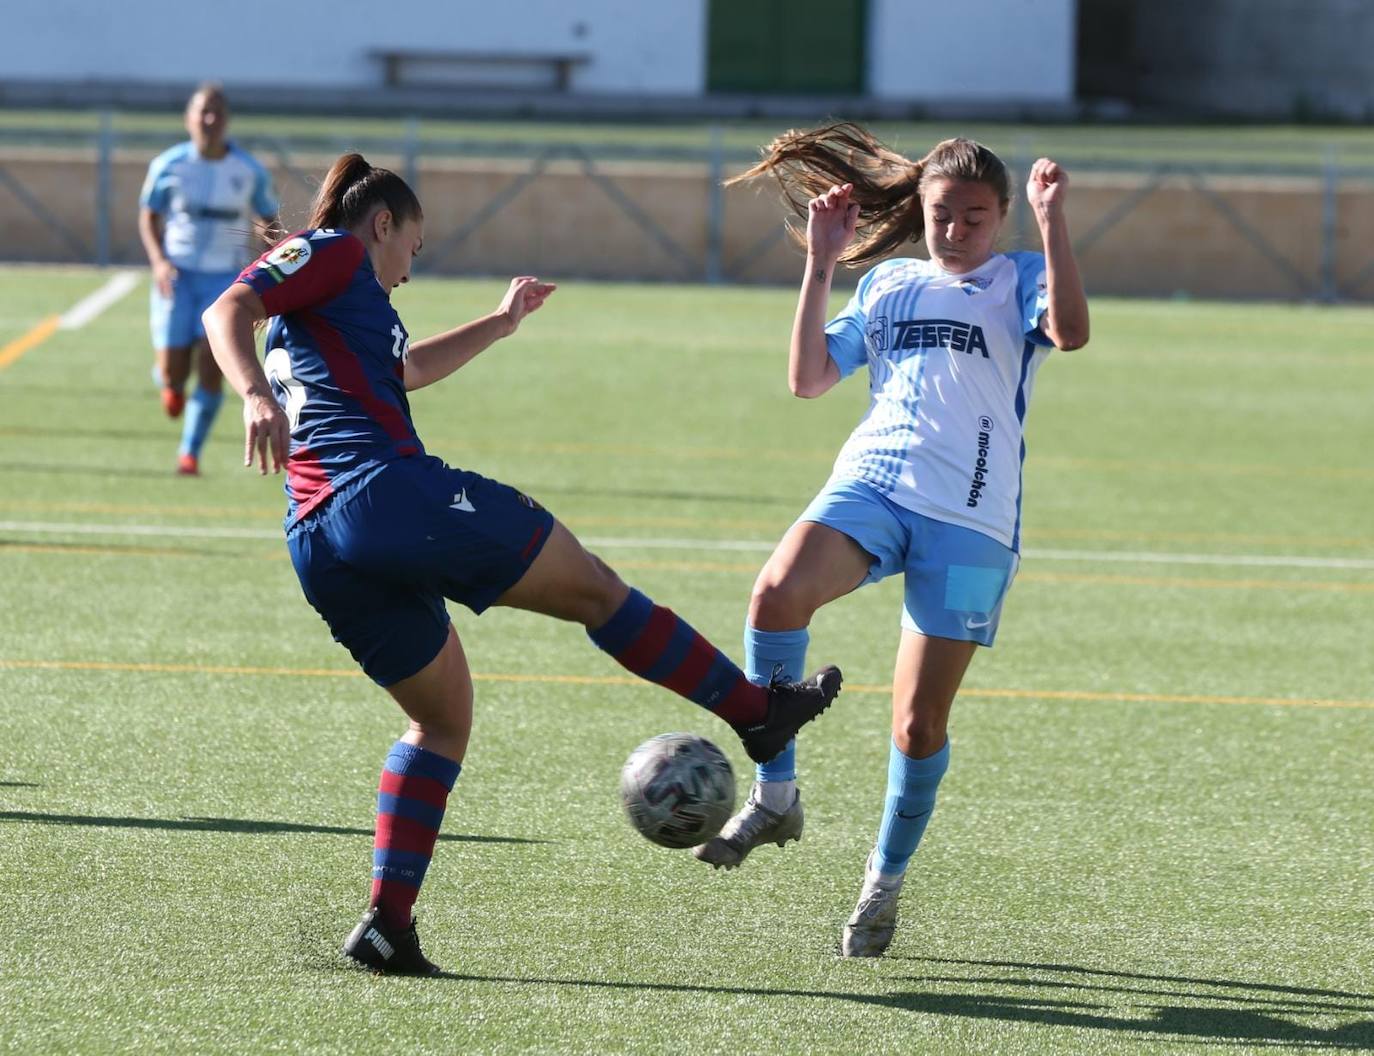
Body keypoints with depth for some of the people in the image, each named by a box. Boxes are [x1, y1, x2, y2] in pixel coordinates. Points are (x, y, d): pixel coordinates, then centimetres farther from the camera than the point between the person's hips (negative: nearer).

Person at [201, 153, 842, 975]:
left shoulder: (310, 321, 30)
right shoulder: (335, 253, 5)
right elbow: (228, 311, -12)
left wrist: (500, 324, 55)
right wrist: (256, 398, -28)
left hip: (320, 551, 9)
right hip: (394, 494, -9)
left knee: (442, 716, 18)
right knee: (590, 585, 8)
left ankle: (389, 922, 5)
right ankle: (760, 711, 17)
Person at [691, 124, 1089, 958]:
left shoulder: (1020, 281, 9)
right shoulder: (888, 285, 20)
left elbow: (1071, 331, -14)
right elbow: (809, 379, 16)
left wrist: (1052, 221, -17)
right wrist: (821, 265, 10)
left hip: (970, 520, -2)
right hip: (870, 484, 2)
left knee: (920, 719, -2)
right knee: (779, 591, -30)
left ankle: (887, 880, 20)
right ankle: (776, 795, -17)